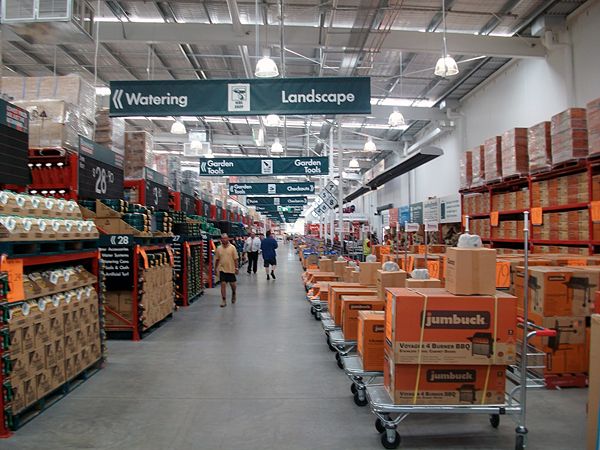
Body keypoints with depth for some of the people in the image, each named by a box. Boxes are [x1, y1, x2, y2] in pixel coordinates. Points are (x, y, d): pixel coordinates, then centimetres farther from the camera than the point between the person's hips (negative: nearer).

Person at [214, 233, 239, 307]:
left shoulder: (232, 247, -5)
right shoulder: (219, 248, 2)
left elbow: (236, 259, -4)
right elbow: (217, 259, 8)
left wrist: (236, 268, -6)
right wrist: (216, 268, 8)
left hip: (231, 269, -1)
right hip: (222, 269, 1)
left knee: (232, 284, 8)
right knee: (223, 284, -3)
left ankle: (233, 294, 39)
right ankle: (224, 301, 4)